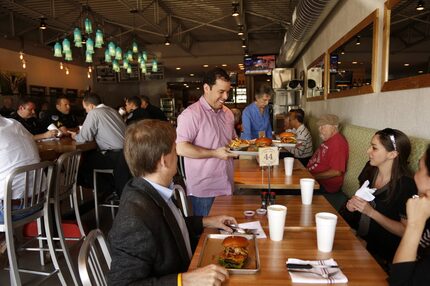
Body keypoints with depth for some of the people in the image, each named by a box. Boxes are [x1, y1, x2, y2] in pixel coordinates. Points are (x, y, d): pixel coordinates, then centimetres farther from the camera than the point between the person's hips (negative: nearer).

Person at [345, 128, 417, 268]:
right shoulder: (370, 168, -1)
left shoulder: (406, 185, -18)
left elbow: (405, 231, -15)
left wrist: (371, 212, -22)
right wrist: (353, 204, -4)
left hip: (380, 252, -6)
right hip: (358, 238, 6)